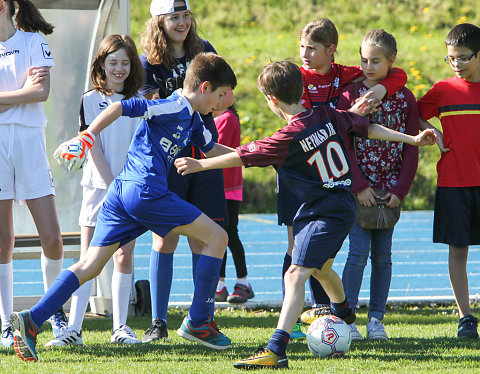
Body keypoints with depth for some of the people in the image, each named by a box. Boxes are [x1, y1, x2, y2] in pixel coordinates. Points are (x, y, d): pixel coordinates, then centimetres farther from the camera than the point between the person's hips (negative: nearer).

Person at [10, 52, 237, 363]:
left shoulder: (192, 119, 23)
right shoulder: (173, 107, -7)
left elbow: (212, 149, 38)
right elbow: (122, 107, -12)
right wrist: (87, 136, -16)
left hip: (119, 195, 10)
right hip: (146, 192, -10)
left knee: (90, 266, 3)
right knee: (217, 237, 0)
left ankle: (32, 319, -10)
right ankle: (197, 323, 3)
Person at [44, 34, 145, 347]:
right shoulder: (91, 101, 2)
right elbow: (94, 147, -3)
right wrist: (113, 186, -10)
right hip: (99, 184, -1)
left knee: (124, 256, 2)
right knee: (89, 257, -5)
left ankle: (121, 327, 7)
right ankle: (74, 328, -8)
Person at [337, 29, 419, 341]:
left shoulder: (405, 98, 3)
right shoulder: (351, 95, -1)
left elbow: (411, 148, 4)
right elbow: (344, 145, -4)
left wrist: (400, 190, -5)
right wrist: (359, 186, -11)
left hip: (390, 190, 2)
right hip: (358, 187, -2)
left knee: (382, 254, 4)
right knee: (359, 251, -9)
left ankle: (377, 319, 10)